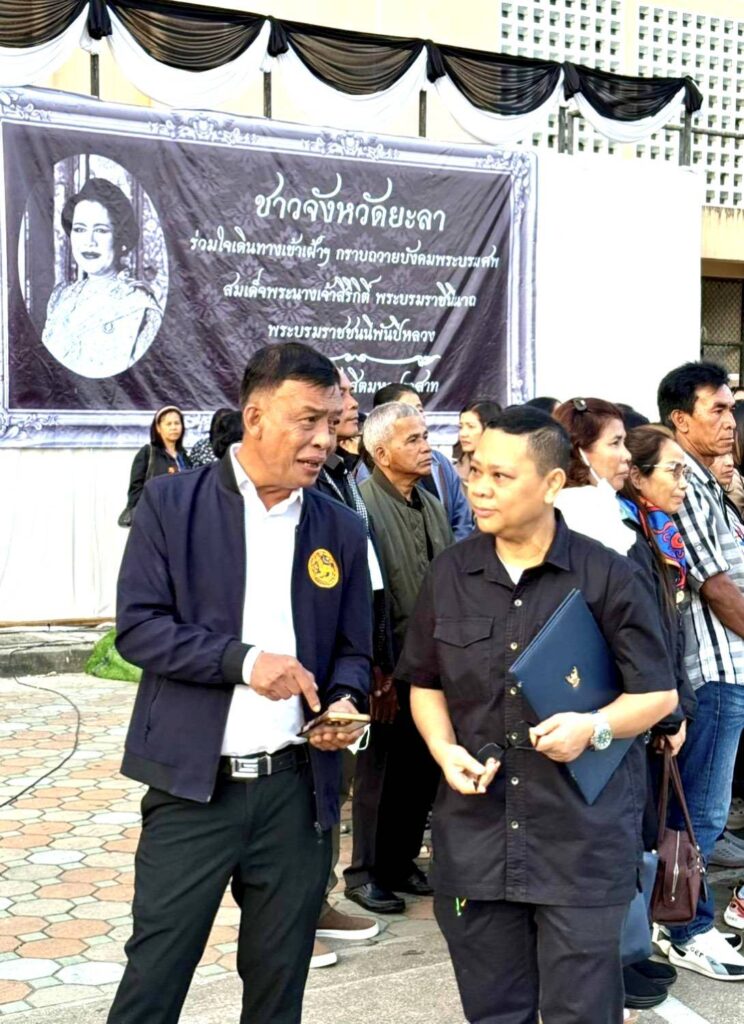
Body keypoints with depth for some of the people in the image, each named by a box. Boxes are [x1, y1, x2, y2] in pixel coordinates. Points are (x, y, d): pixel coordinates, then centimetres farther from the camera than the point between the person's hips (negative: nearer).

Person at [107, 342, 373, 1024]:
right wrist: (244, 660, -18)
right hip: (193, 787, -3)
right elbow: (137, 626, -7)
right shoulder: (171, 503, -2)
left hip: (296, 788, 3)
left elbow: (353, 653, 12)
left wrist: (346, 702, -10)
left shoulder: (343, 530, 6)